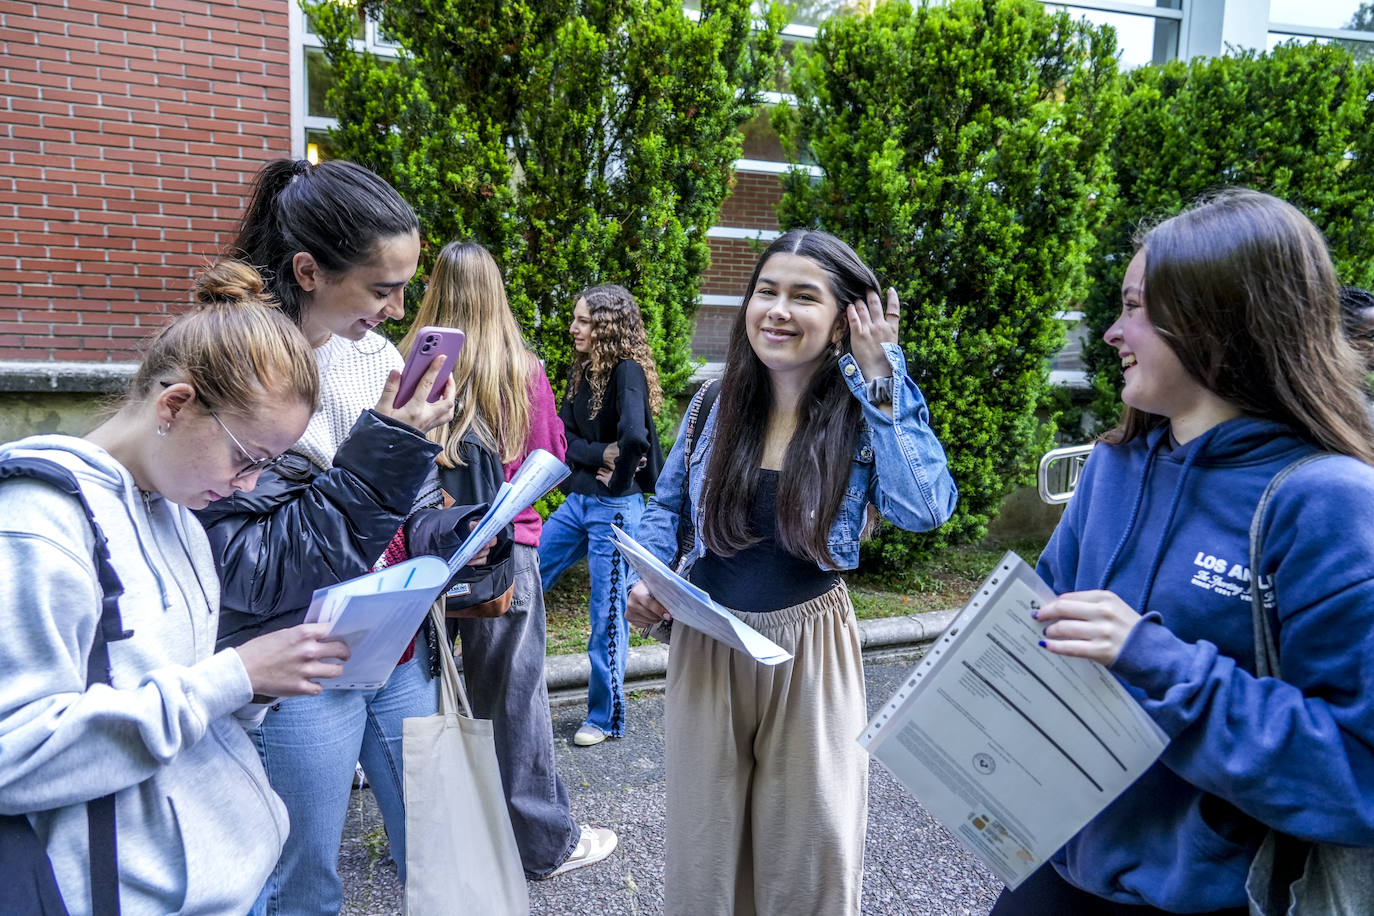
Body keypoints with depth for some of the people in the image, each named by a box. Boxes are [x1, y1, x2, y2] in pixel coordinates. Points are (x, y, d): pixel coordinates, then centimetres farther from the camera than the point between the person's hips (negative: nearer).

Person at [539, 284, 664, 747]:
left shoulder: (628, 371, -16)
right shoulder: (582, 371, 9)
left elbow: (634, 435, -33)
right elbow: (564, 436, 4)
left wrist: (618, 481, -17)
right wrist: (601, 455, -13)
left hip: (615, 508, -8)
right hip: (577, 499, 8)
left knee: (607, 614, 3)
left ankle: (606, 717, 19)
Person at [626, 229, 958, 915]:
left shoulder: (863, 414, -8)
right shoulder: (717, 405, -1)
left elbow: (923, 509, -25)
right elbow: (667, 505, 12)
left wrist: (882, 381, -20)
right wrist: (647, 578, -6)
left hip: (810, 649, -2)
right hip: (706, 645, 2)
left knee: (812, 846, 13)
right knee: (702, 836, 17)